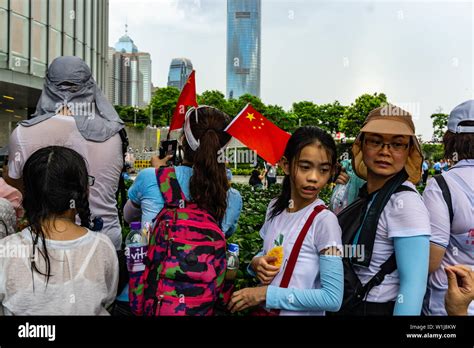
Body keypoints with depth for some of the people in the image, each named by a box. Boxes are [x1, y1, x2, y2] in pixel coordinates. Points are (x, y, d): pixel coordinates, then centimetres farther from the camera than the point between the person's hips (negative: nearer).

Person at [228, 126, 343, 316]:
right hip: (264, 309, 5)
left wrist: (266, 293, -23)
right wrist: (256, 263, -11)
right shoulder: (275, 207, -4)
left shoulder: (325, 221, -22)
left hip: (302, 312, -5)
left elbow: (333, 298, -23)